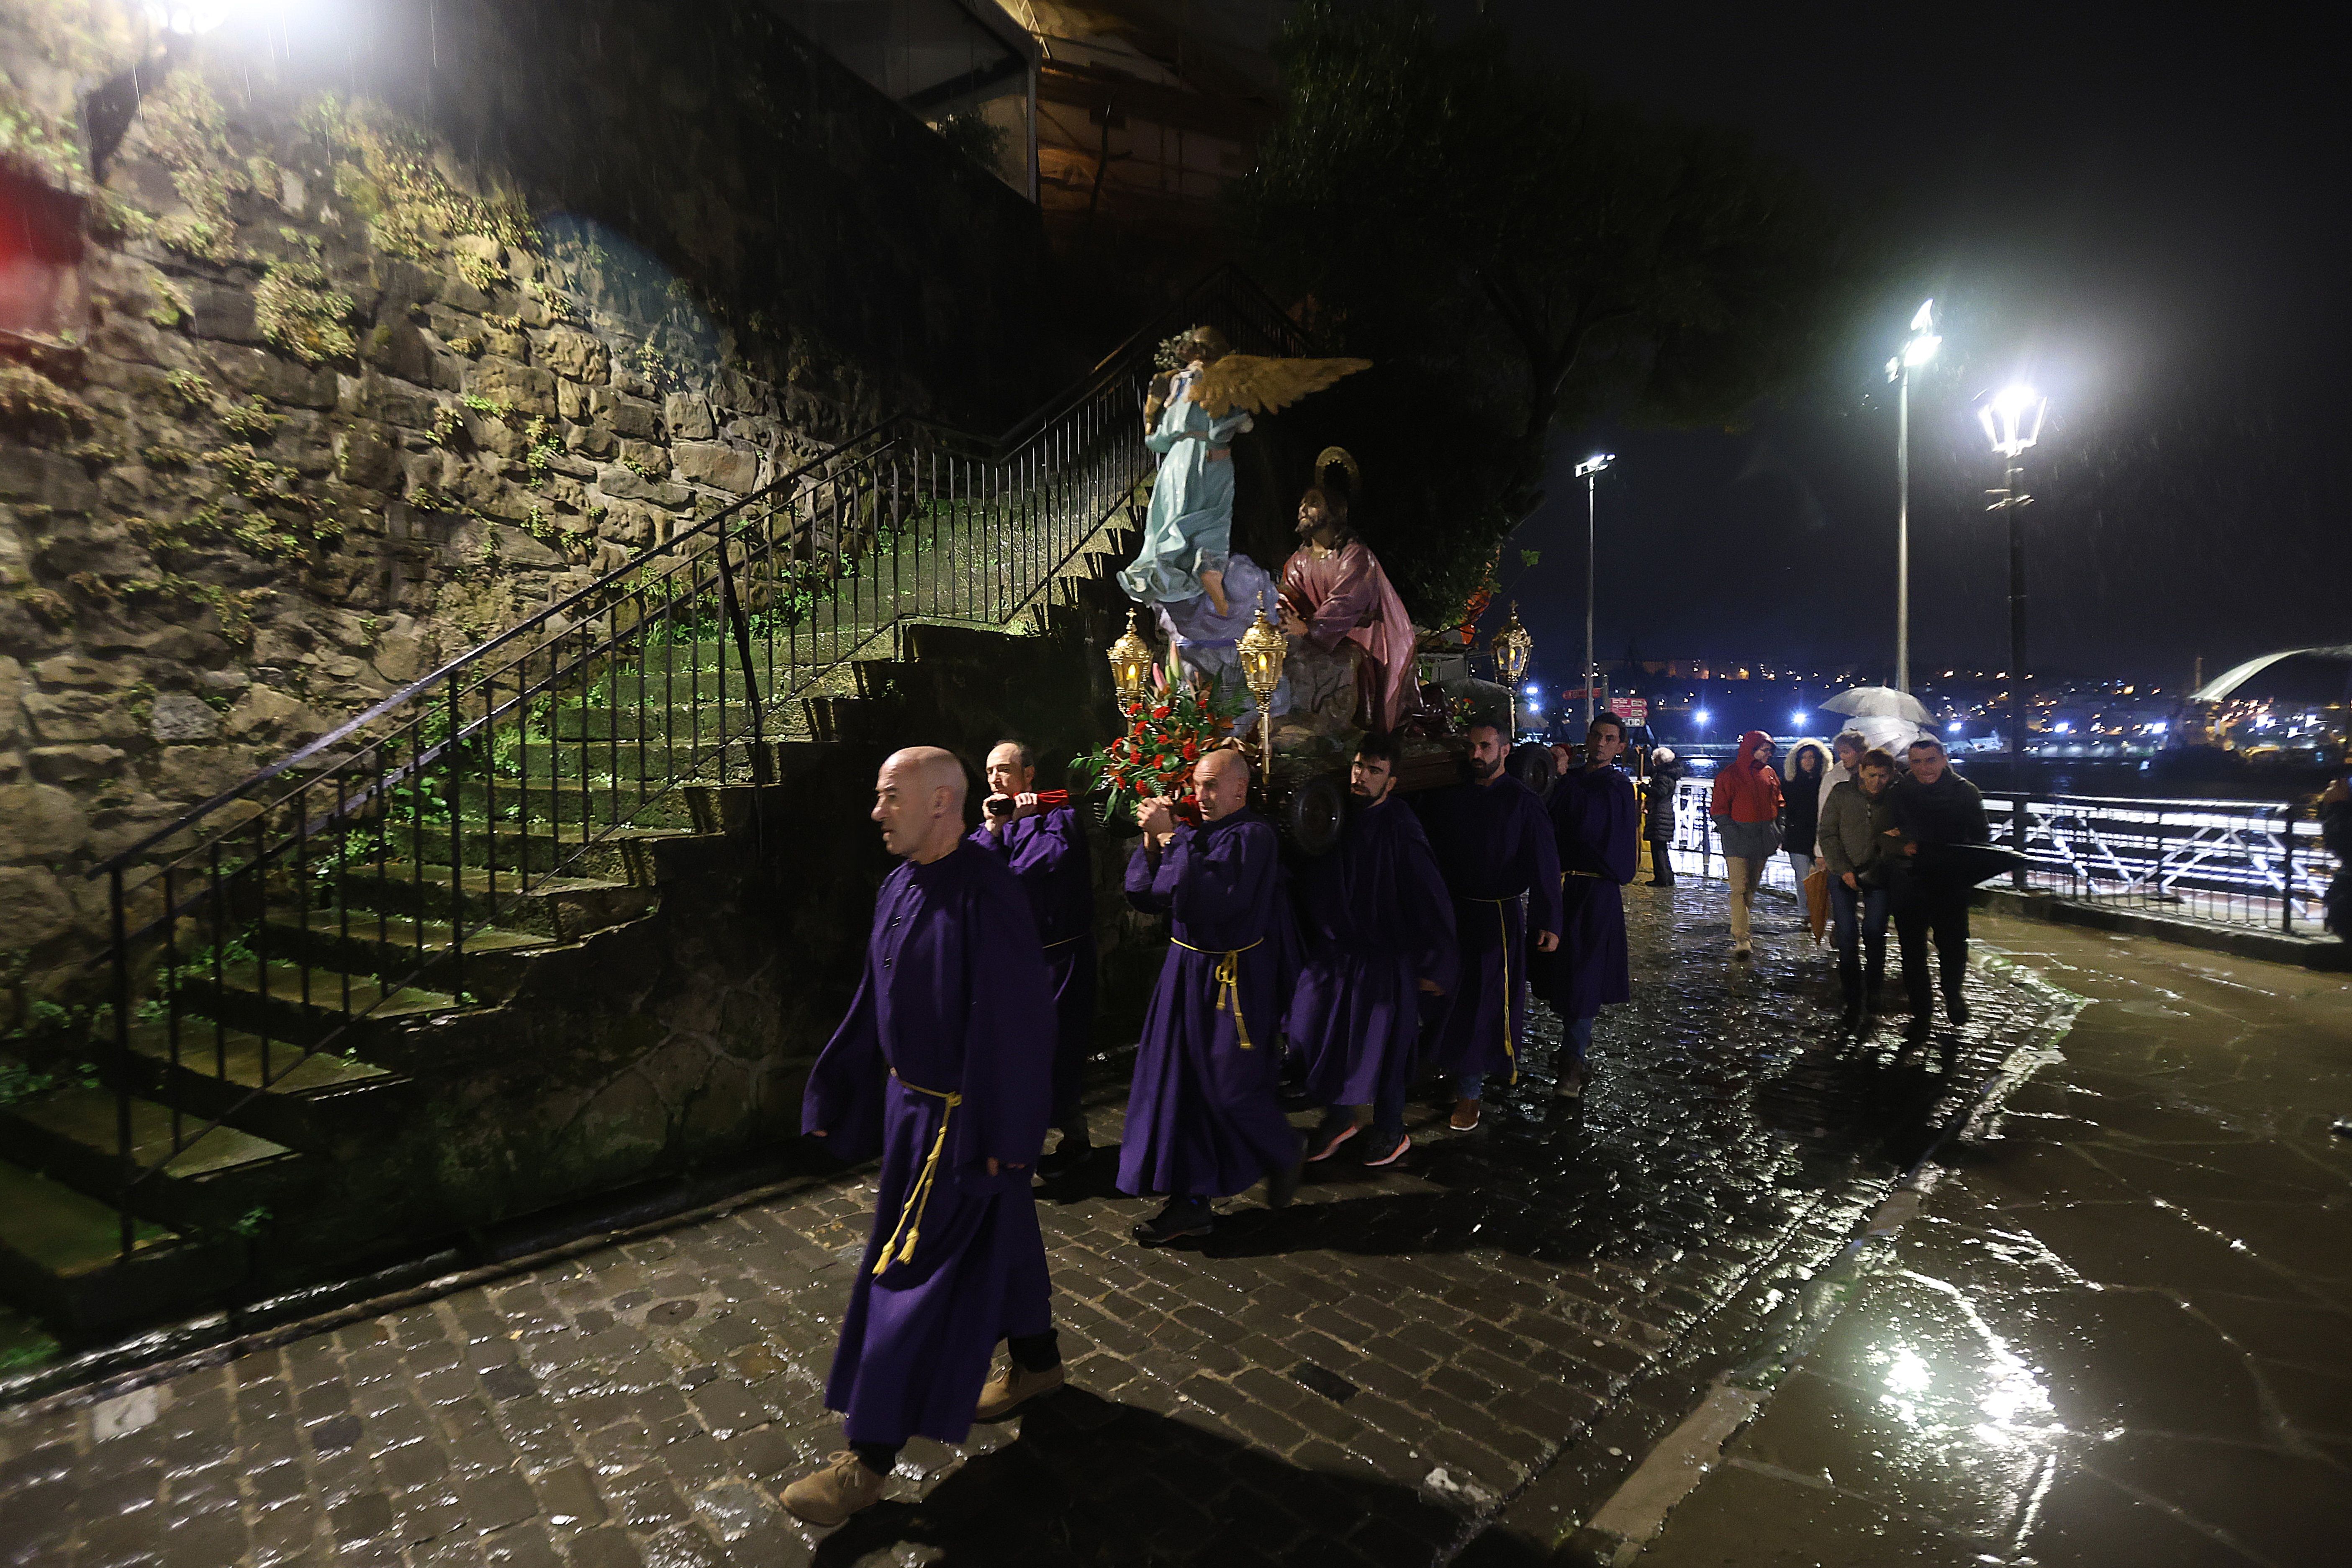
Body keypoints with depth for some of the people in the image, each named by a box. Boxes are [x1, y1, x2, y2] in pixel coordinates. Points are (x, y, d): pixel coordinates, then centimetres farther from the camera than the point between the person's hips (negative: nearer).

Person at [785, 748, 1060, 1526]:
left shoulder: (984, 896, -26)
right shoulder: (899, 885, 1)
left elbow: (1016, 1024, -23)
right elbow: (874, 1000, 11)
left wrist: (1006, 1138, -18)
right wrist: (833, 1093, 14)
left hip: (962, 1119, -8)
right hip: (910, 1101, 8)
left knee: (910, 1273, 3)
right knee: (994, 1238, 23)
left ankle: (870, 1454, 21)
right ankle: (1036, 1359, 44)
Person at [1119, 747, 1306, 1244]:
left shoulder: (1253, 836, -14)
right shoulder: (1193, 834, 6)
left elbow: (1214, 897, -28)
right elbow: (1142, 896, 6)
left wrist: (1171, 839, -24)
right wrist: (1152, 842, -9)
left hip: (1235, 980, -7)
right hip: (1185, 972, 7)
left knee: (1232, 1089, 3)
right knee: (1179, 1083, 9)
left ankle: (1286, 1156, 34)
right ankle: (1191, 1202, 23)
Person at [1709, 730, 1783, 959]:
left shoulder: (1770, 774, 13)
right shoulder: (1730, 775, -5)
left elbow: (1778, 805, 21)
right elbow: (1718, 810, -4)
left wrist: (1777, 833, 9)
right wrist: (1734, 833, -14)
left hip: (1763, 839, 6)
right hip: (1739, 839, -6)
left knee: (1752, 888, 13)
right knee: (1740, 888, -13)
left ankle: (1740, 929, 27)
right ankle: (1740, 939, -15)